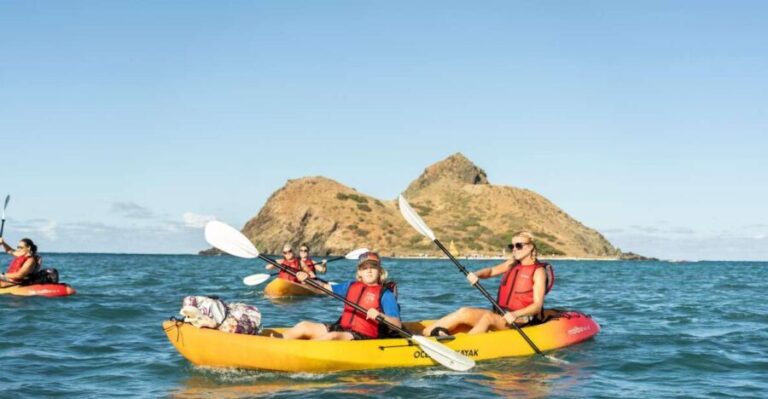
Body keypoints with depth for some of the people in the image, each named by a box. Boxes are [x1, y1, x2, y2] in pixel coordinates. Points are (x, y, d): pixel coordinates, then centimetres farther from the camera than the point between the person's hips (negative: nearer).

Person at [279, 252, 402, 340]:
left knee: (332, 337, -35)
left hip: (364, 337, -7)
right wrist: (306, 279, -2)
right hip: (342, 329, 7)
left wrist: (380, 316, -30)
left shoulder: (385, 294, -2)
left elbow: (397, 324, -11)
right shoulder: (351, 286, 16)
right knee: (304, 326, -8)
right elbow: (324, 287, 17)